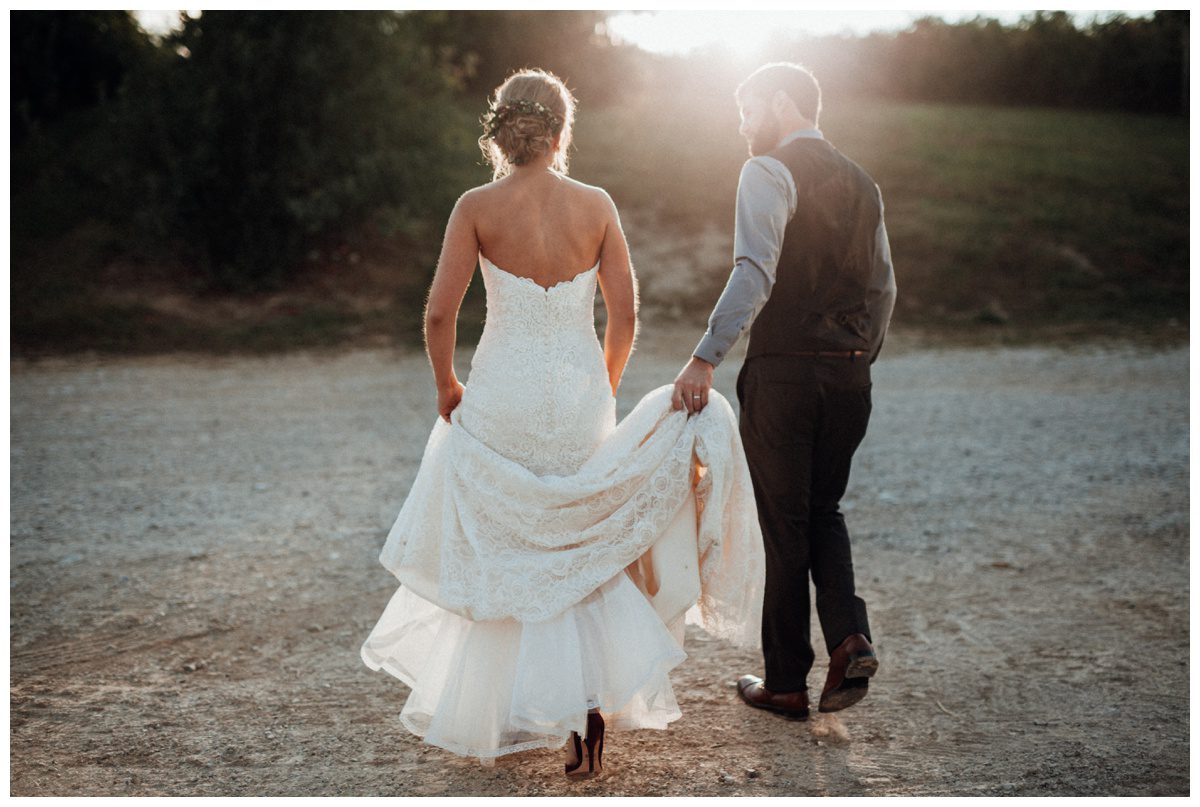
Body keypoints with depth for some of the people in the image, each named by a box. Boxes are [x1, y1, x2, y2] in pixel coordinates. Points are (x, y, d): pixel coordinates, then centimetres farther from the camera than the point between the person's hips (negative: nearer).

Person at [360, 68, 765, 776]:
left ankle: (493, 713, 28)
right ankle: (589, 701, 5)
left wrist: (448, 388, 7)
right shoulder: (597, 205, -2)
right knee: (578, 551, 16)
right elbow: (625, 313, 0)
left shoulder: (477, 207, -7)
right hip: (579, 393, 1)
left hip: (501, 395, -1)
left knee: (501, 555, 16)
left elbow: (440, 314, -10)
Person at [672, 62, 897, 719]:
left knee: (785, 523, 4)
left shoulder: (768, 173, -7)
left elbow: (755, 273, -21)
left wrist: (706, 358, -24)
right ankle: (849, 639, 2)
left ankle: (786, 683, 15)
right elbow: (883, 288, 16)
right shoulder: (860, 183, 14)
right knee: (823, 511, 20)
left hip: (783, 371, -6)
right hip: (849, 374, 6)